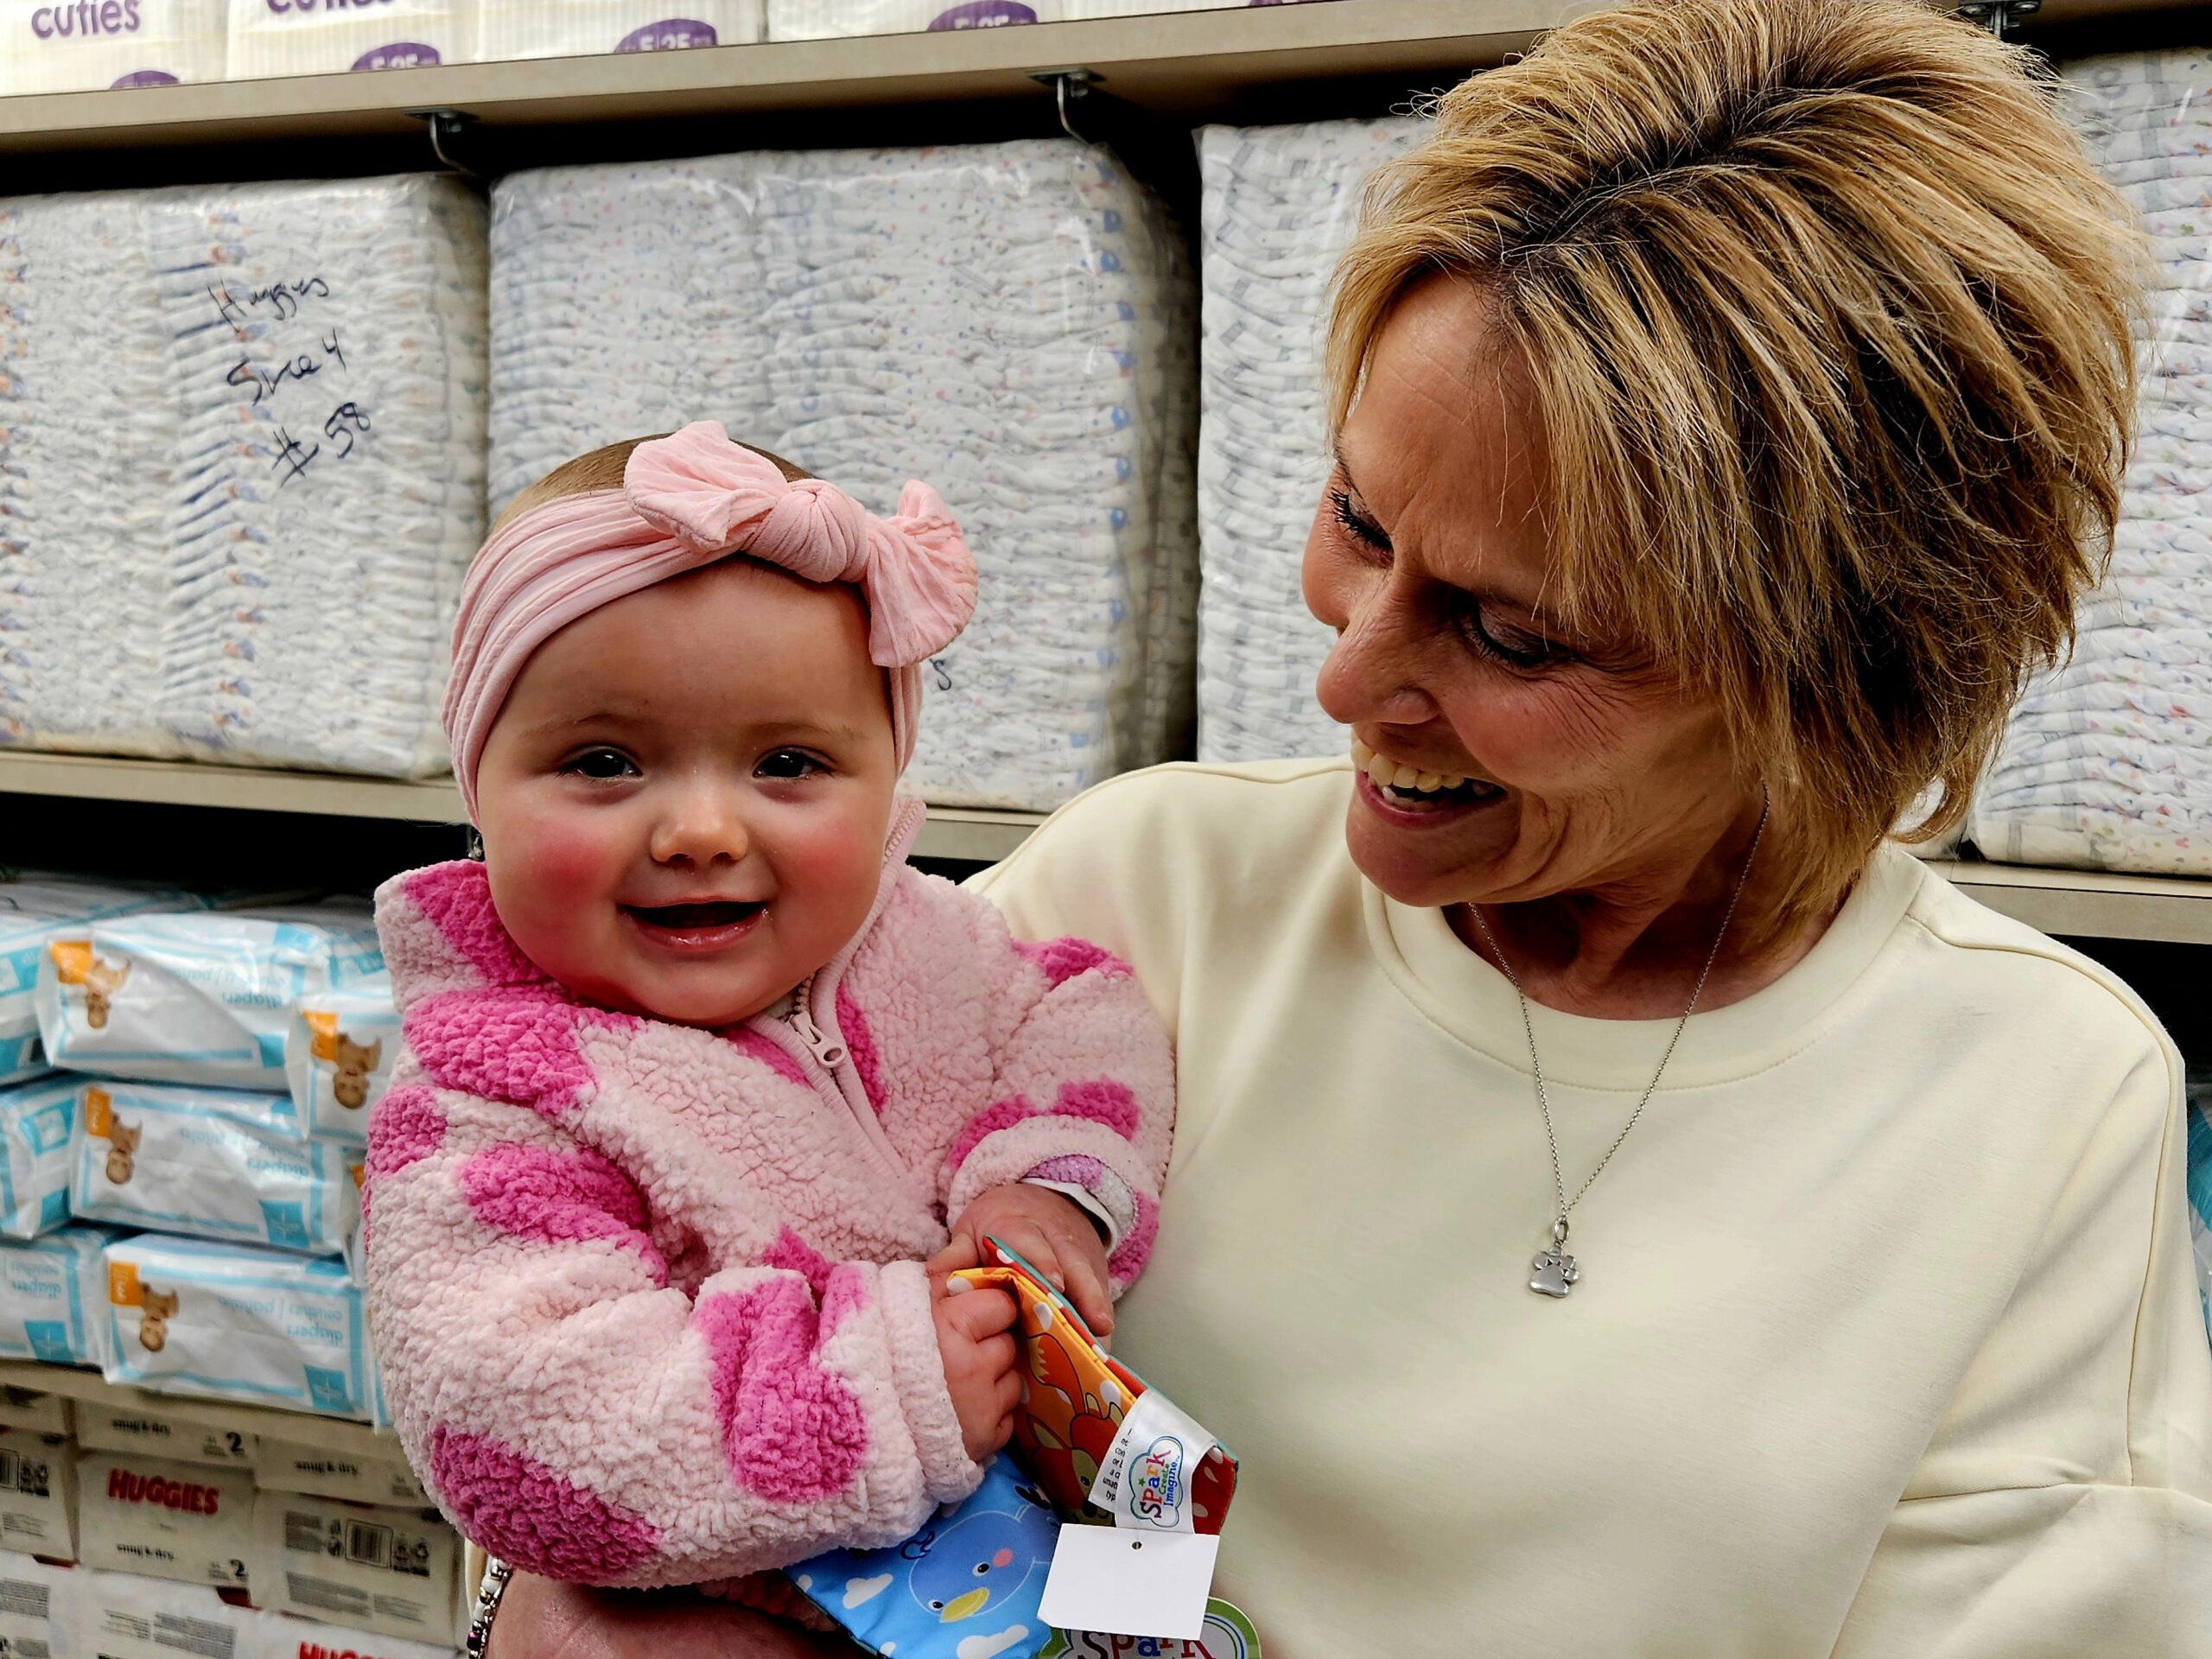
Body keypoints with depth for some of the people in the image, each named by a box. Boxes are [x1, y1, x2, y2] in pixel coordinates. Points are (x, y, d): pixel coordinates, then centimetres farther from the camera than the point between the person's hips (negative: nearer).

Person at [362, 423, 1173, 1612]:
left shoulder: (916, 944, -3)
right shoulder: (481, 1119, -20)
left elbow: (1082, 1027, 8)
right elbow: (523, 1440, -29)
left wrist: (1057, 1185, -14)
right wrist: (881, 1387, -31)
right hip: (721, 1620, -4)